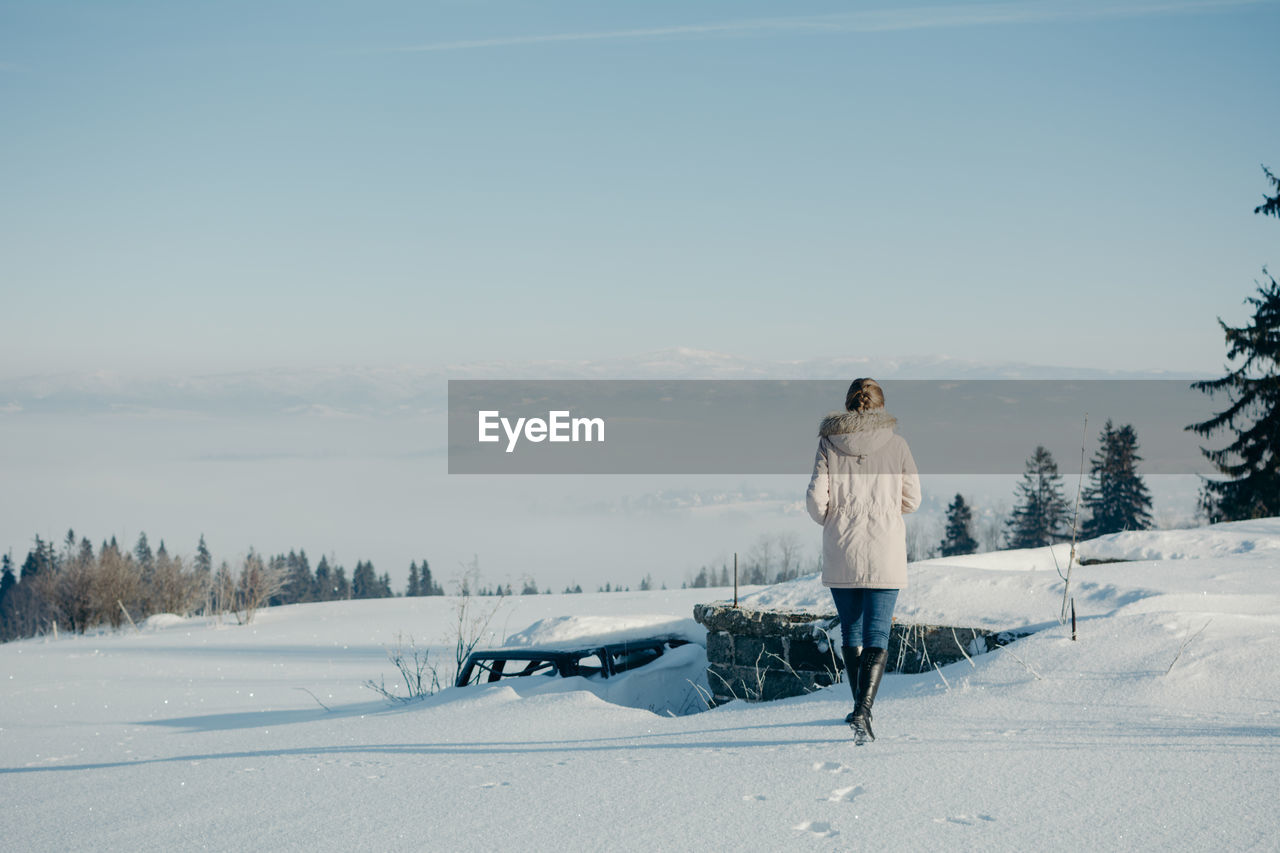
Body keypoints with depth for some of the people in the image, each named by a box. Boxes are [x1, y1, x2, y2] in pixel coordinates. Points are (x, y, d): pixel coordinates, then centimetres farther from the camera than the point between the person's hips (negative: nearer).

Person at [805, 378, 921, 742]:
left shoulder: (829, 443, -1)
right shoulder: (896, 444, -2)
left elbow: (816, 499, -6)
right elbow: (911, 500, 4)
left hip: (840, 553, 1)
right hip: (884, 553, -1)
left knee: (851, 630, 17)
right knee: (877, 635, -2)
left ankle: (860, 706, 27)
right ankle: (863, 710, -17)